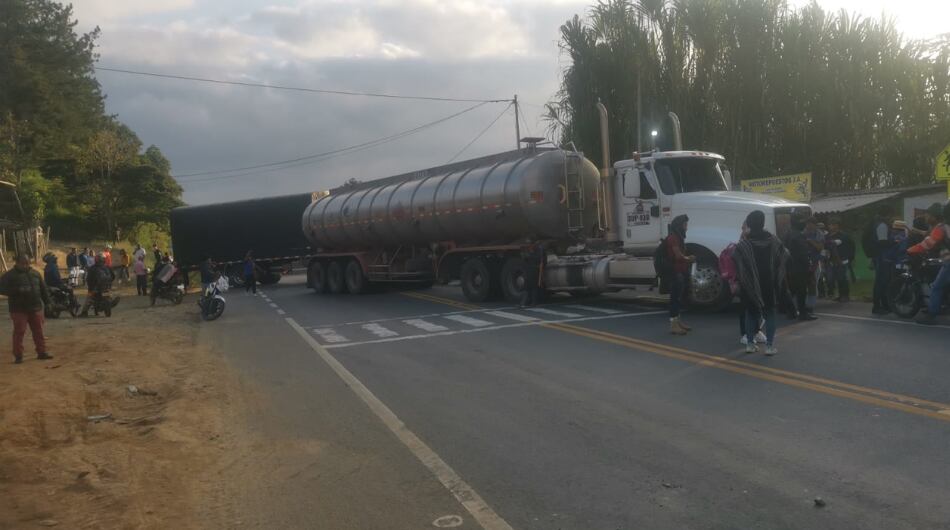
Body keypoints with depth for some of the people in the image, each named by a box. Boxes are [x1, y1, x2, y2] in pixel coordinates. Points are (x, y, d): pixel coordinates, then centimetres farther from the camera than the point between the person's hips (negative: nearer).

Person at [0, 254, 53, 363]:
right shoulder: (9, 275, -3)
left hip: (35, 308, 4)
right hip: (19, 309, -4)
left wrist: (47, 302, 13)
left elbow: (43, 289, 17)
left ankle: (42, 352, 16)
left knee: (38, 331, 8)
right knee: (19, 332, -3)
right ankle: (18, 355, 3)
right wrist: (17, 291, -24)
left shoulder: (35, 274, 11)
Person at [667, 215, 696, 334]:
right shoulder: (672, 237, -16)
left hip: (681, 271, 10)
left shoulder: (679, 237, 18)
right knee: (675, 297, -10)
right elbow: (678, 255, -19)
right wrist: (688, 259, -1)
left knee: (679, 297, 14)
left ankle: (677, 321, 22)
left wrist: (688, 258, 2)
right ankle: (673, 324, -10)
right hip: (675, 272, -10)